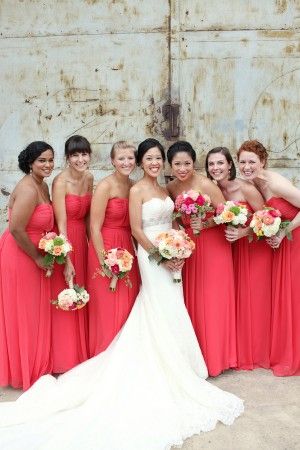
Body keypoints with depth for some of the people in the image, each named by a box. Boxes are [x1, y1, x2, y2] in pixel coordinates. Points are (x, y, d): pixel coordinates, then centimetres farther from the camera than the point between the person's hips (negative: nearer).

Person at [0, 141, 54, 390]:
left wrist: (42, 256, 6)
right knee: (21, 314, 6)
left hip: (33, 256, 9)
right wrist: (38, 257, -15)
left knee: (35, 312, 18)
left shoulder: (43, 186, 8)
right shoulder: (28, 190, -22)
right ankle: (22, 372, 25)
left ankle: (35, 366, 35)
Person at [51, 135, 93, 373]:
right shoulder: (61, 182, -18)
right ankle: (64, 359, 18)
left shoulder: (89, 178, 3)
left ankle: (82, 352, 32)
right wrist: (66, 261, -20)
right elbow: (62, 224, -20)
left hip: (81, 239, 7)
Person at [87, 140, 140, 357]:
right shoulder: (105, 186, -13)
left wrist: (134, 253, 5)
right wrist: (105, 262, -15)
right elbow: (95, 228, -14)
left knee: (128, 305, 13)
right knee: (108, 308, 2)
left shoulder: (134, 186, 7)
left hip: (127, 249, 7)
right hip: (106, 249, -7)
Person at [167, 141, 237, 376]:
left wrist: (204, 224, -24)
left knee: (212, 300, 0)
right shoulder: (170, 188, 0)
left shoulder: (205, 185, -18)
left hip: (212, 245, -5)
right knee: (190, 300, 10)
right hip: (187, 247, 6)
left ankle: (214, 357, 16)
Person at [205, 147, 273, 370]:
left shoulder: (245, 188, -18)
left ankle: (258, 353, 20)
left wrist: (243, 232, -25)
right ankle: (240, 352, 22)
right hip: (233, 247, 5)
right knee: (236, 298, 7)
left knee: (256, 298, 1)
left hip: (256, 246, -5)